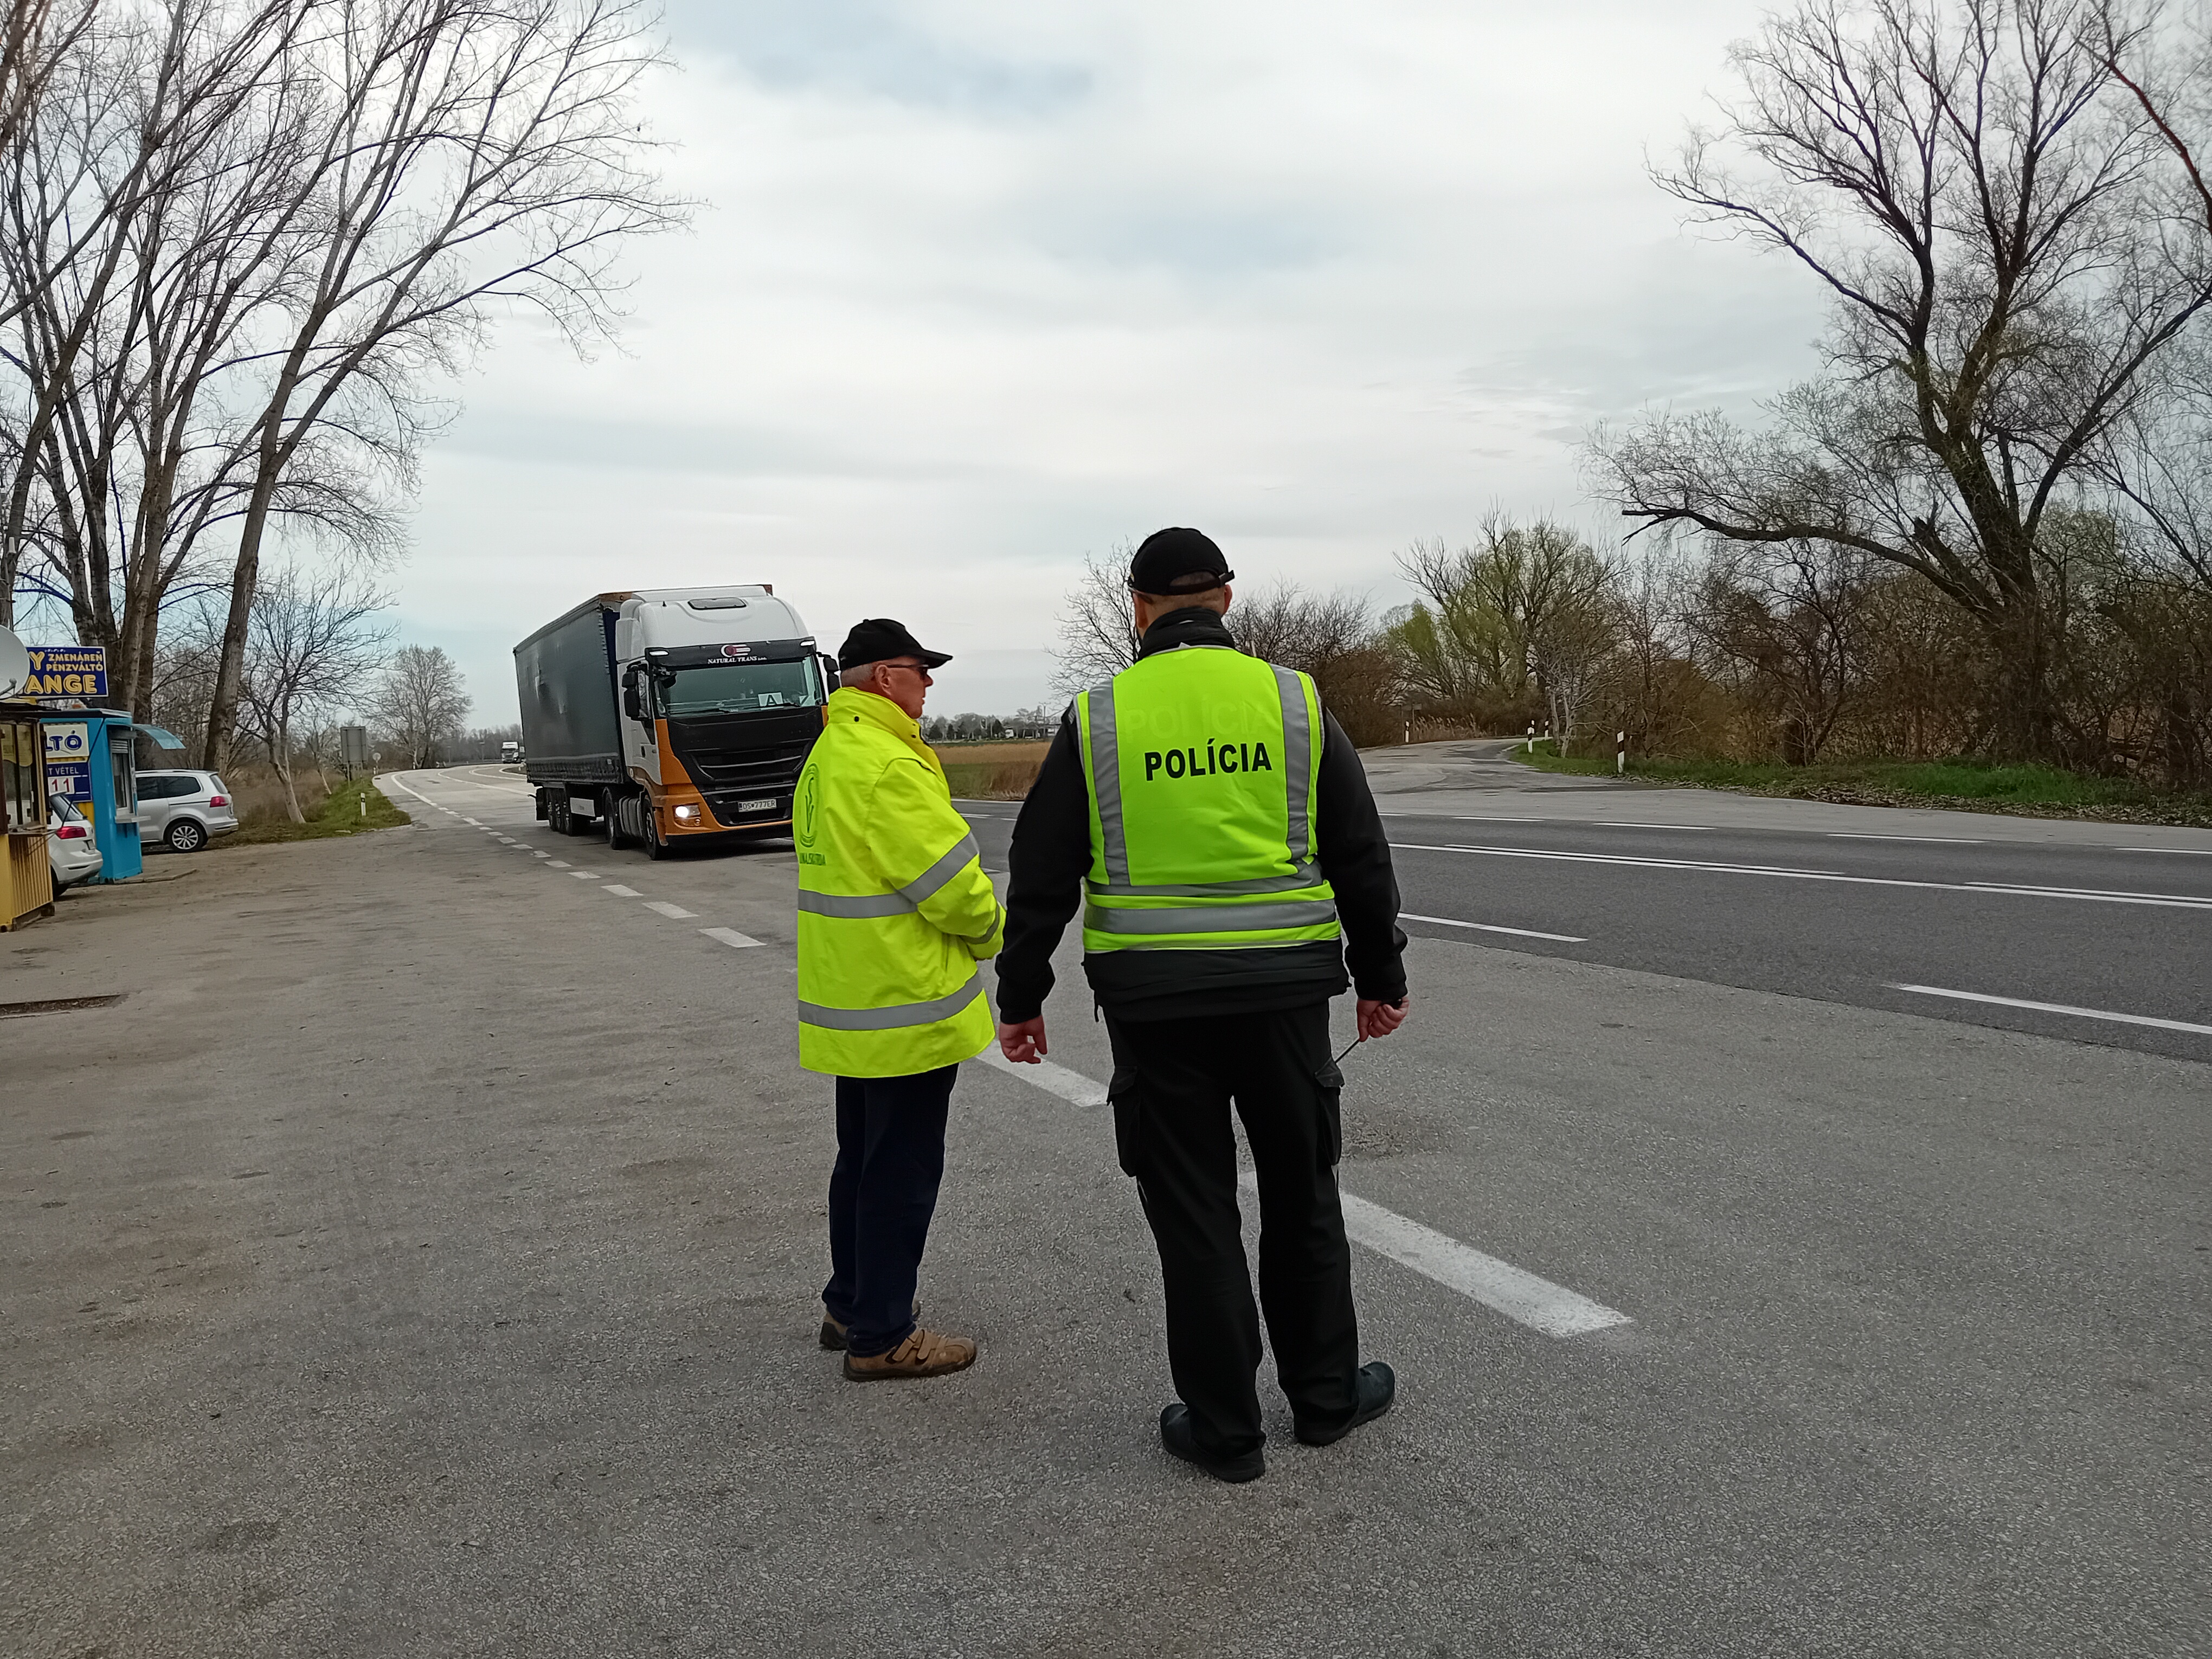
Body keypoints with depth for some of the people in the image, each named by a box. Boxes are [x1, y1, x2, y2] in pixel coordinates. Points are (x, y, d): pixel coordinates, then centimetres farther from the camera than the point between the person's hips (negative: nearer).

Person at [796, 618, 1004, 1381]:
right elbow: (952, 883, -21)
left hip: (850, 1003, 10)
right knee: (902, 1174, 1)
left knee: (863, 1161, 21)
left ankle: (849, 1306, 33)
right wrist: (990, 930, -1)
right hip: (905, 1008, -10)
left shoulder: (827, 758, 12)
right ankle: (881, 1338, 11)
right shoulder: (887, 767, -22)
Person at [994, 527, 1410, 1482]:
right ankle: (1325, 1394, 31)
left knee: (1192, 1213, 9)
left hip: (1153, 1002, -1)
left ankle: (1223, 1428, 18)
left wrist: (1021, 996, 11)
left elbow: (1042, 876, 1)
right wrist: (1381, 976, 16)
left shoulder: (1097, 718, -2)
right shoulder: (1295, 701, 0)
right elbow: (1362, 857, 5)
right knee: (1303, 1195, 18)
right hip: (1283, 991, 1)